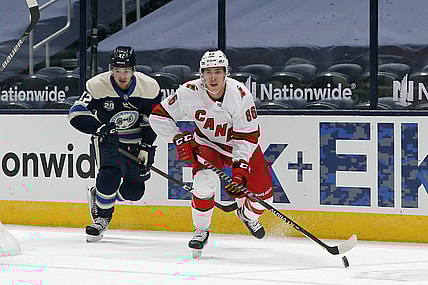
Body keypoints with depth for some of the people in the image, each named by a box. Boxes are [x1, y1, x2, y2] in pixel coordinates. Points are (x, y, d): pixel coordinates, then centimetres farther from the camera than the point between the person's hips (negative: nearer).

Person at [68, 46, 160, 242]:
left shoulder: (149, 87, -14)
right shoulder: (97, 86, -20)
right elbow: (76, 115, -22)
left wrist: (146, 148, -12)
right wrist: (100, 128, -37)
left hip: (137, 141, 3)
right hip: (108, 139, -2)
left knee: (134, 192, 1)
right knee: (109, 176, -26)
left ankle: (98, 195, 31)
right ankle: (102, 217, -2)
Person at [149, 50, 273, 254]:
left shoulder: (240, 94, -29)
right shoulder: (189, 92, -25)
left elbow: (248, 136, -25)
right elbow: (159, 116, -12)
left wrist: (239, 169, -31)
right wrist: (179, 139, -19)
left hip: (240, 145, 0)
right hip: (207, 143, 0)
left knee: (262, 193, -4)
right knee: (204, 182, -27)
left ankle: (247, 215, 33)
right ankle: (201, 230, -3)